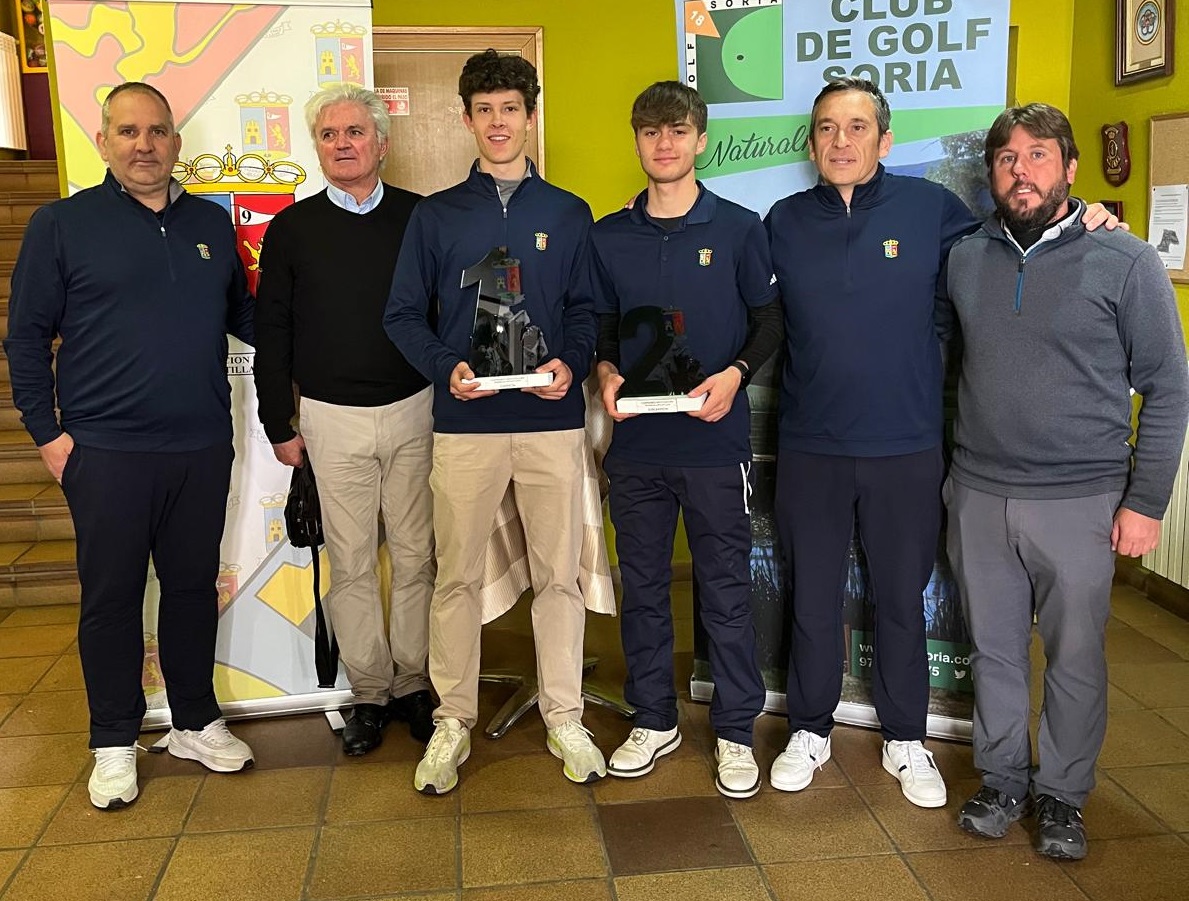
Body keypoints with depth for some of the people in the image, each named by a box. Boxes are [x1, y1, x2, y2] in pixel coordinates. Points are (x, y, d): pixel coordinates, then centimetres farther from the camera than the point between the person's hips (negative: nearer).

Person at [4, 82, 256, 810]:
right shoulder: (64, 224, -1)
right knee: (111, 596, 7)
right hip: (106, 452, -3)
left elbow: (243, 315, 18)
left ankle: (197, 722, 28)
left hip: (202, 448, 3)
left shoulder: (213, 224, 9)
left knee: (194, 586, 13)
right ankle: (115, 743, 22)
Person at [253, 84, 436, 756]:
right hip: (333, 421, 0)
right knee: (351, 564, 6)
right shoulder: (293, 228, 3)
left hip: (414, 411, 0)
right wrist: (280, 425, 3)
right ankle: (370, 693, 19)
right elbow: (271, 333, 5)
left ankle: (414, 682, 21)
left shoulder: (419, 217, 2)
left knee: (415, 556, 6)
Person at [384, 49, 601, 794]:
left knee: (559, 574, 6)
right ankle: (454, 721, 19)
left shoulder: (568, 213, 10)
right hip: (465, 424, 0)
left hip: (552, 421, 1)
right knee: (457, 577, 5)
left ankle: (564, 716, 20)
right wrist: (446, 367, -12)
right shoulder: (435, 214, 8)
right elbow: (404, 314, 5)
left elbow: (585, 309, 9)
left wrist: (573, 363, -11)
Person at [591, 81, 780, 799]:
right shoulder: (609, 236, 8)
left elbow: (770, 321, 3)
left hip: (716, 440, -3)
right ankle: (654, 721, 29)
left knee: (727, 590, 4)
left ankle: (736, 731, 21)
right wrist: (607, 372, -6)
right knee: (643, 586, 12)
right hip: (636, 443, 3)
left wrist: (735, 374, -15)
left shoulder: (739, 228, 0)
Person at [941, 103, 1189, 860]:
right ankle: (1004, 779, 31)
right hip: (978, 493, 3)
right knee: (995, 648, 13)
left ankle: (1062, 793, 28)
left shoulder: (1125, 261, -6)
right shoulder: (964, 259, 4)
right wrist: (949, 468, 9)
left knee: (1075, 656, 8)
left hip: (1081, 500, -3)